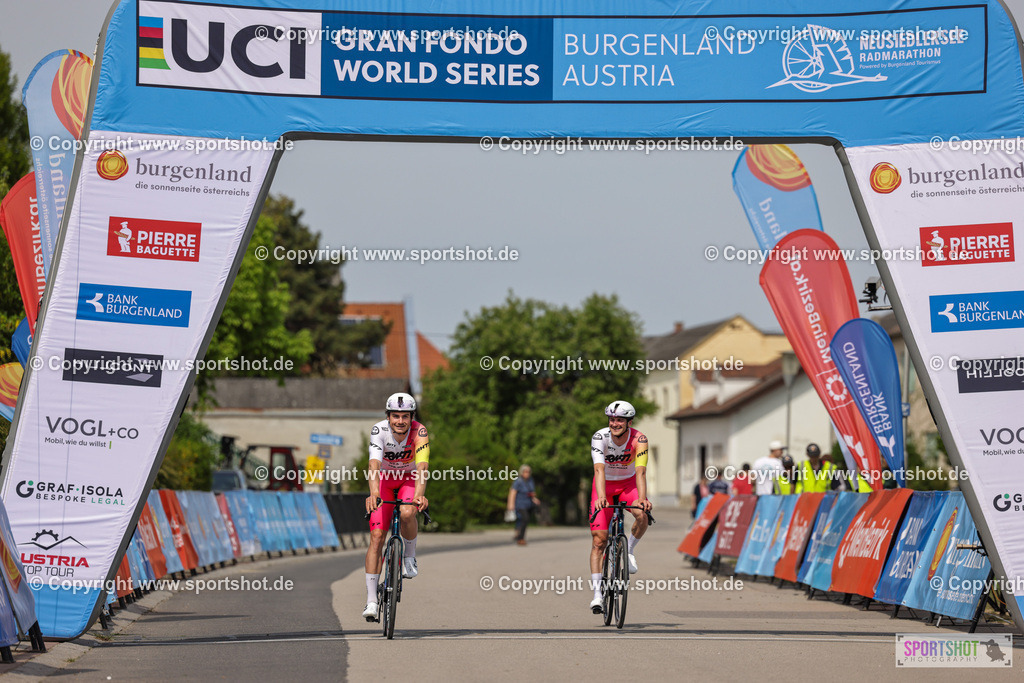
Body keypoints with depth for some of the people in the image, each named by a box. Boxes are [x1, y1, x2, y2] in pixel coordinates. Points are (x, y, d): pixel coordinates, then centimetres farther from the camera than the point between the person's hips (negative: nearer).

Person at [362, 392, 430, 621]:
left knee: (407, 513, -34)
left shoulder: (419, 432, -27)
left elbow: (422, 467, -39)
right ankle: (371, 600, -12)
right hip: (385, 480, 1)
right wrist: (374, 493, -57)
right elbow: (374, 465, -40)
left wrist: (419, 495, -57)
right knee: (376, 536, -13)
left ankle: (410, 557, -4)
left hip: (410, 480, -1)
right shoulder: (379, 430, -26)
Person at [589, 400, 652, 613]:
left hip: (628, 484, 0)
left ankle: (629, 551, -3)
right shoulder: (600, 437, -25)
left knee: (643, 515, -31)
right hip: (605, 486, 0)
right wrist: (601, 497, -53)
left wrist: (642, 498, -52)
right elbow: (599, 469, -37)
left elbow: (640, 472, -35)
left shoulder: (639, 439, -24)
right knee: (599, 541, -9)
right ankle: (597, 593, -6)